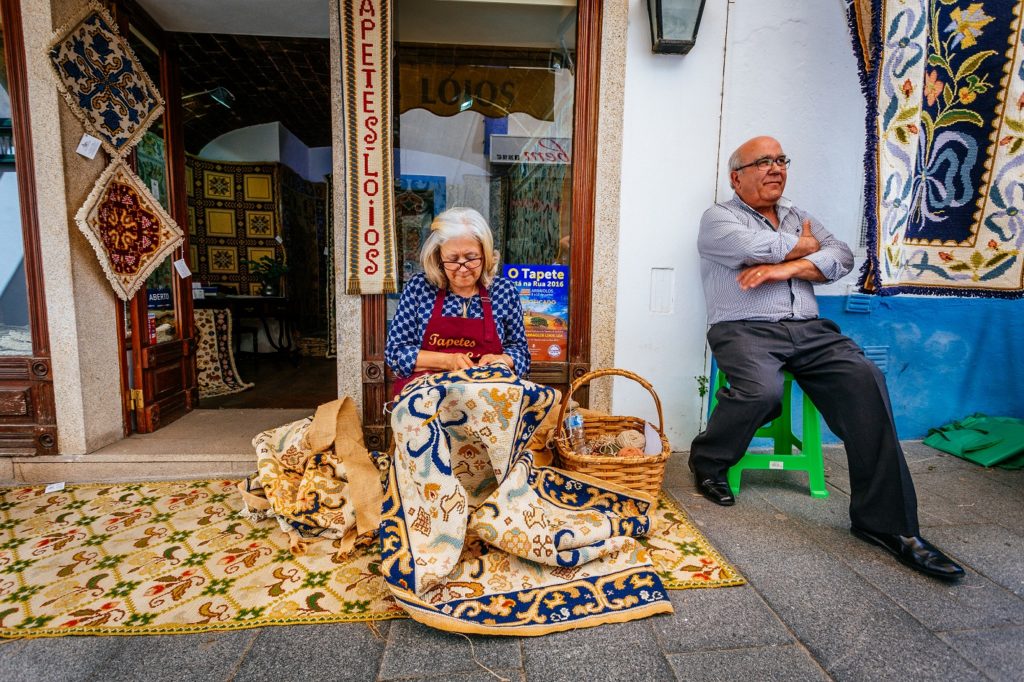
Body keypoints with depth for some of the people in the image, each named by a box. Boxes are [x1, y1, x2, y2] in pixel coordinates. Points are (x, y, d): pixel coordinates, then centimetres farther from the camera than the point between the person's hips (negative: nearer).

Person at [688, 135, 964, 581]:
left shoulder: (798, 216, 24)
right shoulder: (719, 218, 7)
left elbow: (842, 256, 9)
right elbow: (757, 247, -15)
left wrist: (789, 267, -10)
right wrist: (804, 245, 5)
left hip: (808, 329, 5)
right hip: (745, 329, -5)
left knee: (864, 380, -20)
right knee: (761, 391, -34)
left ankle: (885, 520, -12)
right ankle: (707, 461, -4)